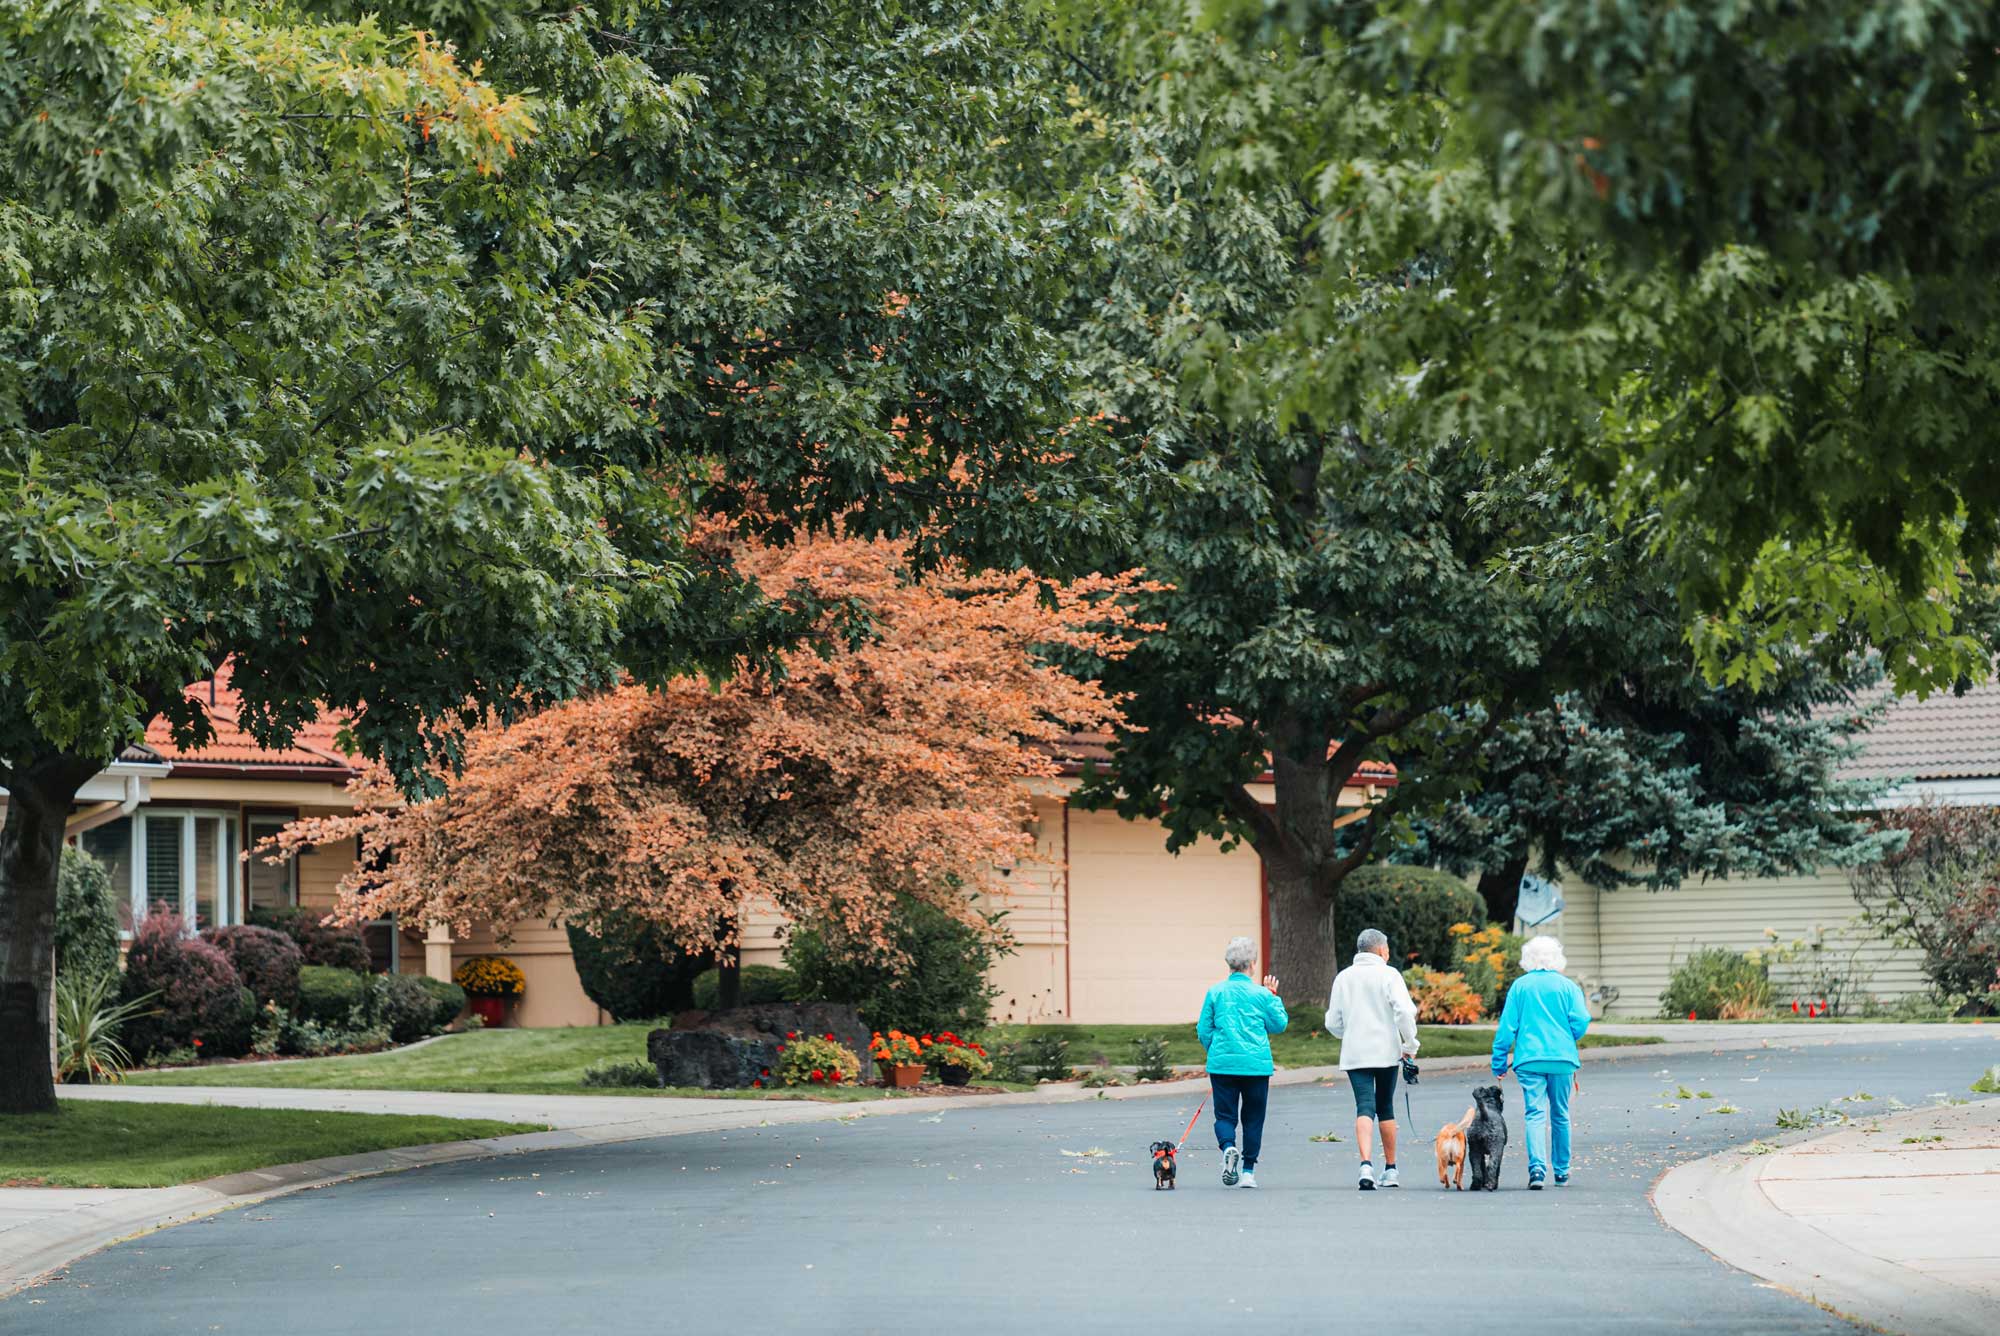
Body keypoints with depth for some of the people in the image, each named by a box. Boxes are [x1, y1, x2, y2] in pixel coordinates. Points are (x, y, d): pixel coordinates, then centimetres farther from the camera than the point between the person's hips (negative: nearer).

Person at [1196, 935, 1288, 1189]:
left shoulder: (1215, 993, 0)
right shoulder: (1262, 994, -3)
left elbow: (1203, 1031, 5)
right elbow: (1279, 1025, 7)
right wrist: (1274, 997, 17)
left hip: (1222, 1063, 0)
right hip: (1256, 1064, 0)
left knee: (1225, 1114, 6)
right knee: (1253, 1118, 12)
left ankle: (1228, 1147, -25)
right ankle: (1248, 1170, 12)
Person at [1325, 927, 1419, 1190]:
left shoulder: (1343, 977, 8)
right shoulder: (1388, 975, -3)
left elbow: (1333, 1023, 11)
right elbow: (1404, 1011, -16)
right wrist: (1410, 1044, -5)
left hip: (1354, 1055, 1)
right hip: (1386, 1051, -1)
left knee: (1364, 1109, -6)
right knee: (1386, 1109, 13)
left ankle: (1366, 1164, -27)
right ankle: (1390, 1170, 20)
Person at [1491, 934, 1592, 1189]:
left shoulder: (1520, 986, 3)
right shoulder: (1568, 986, 2)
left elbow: (1507, 1027, 1)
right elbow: (1580, 1022, -4)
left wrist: (1499, 1063, 6)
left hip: (1529, 1059, -1)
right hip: (1562, 1059, 1)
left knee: (1535, 1113, -6)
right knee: (1560, 1115, 13)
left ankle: (1537, 1166, -26)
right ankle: (1561, 1172, 22)